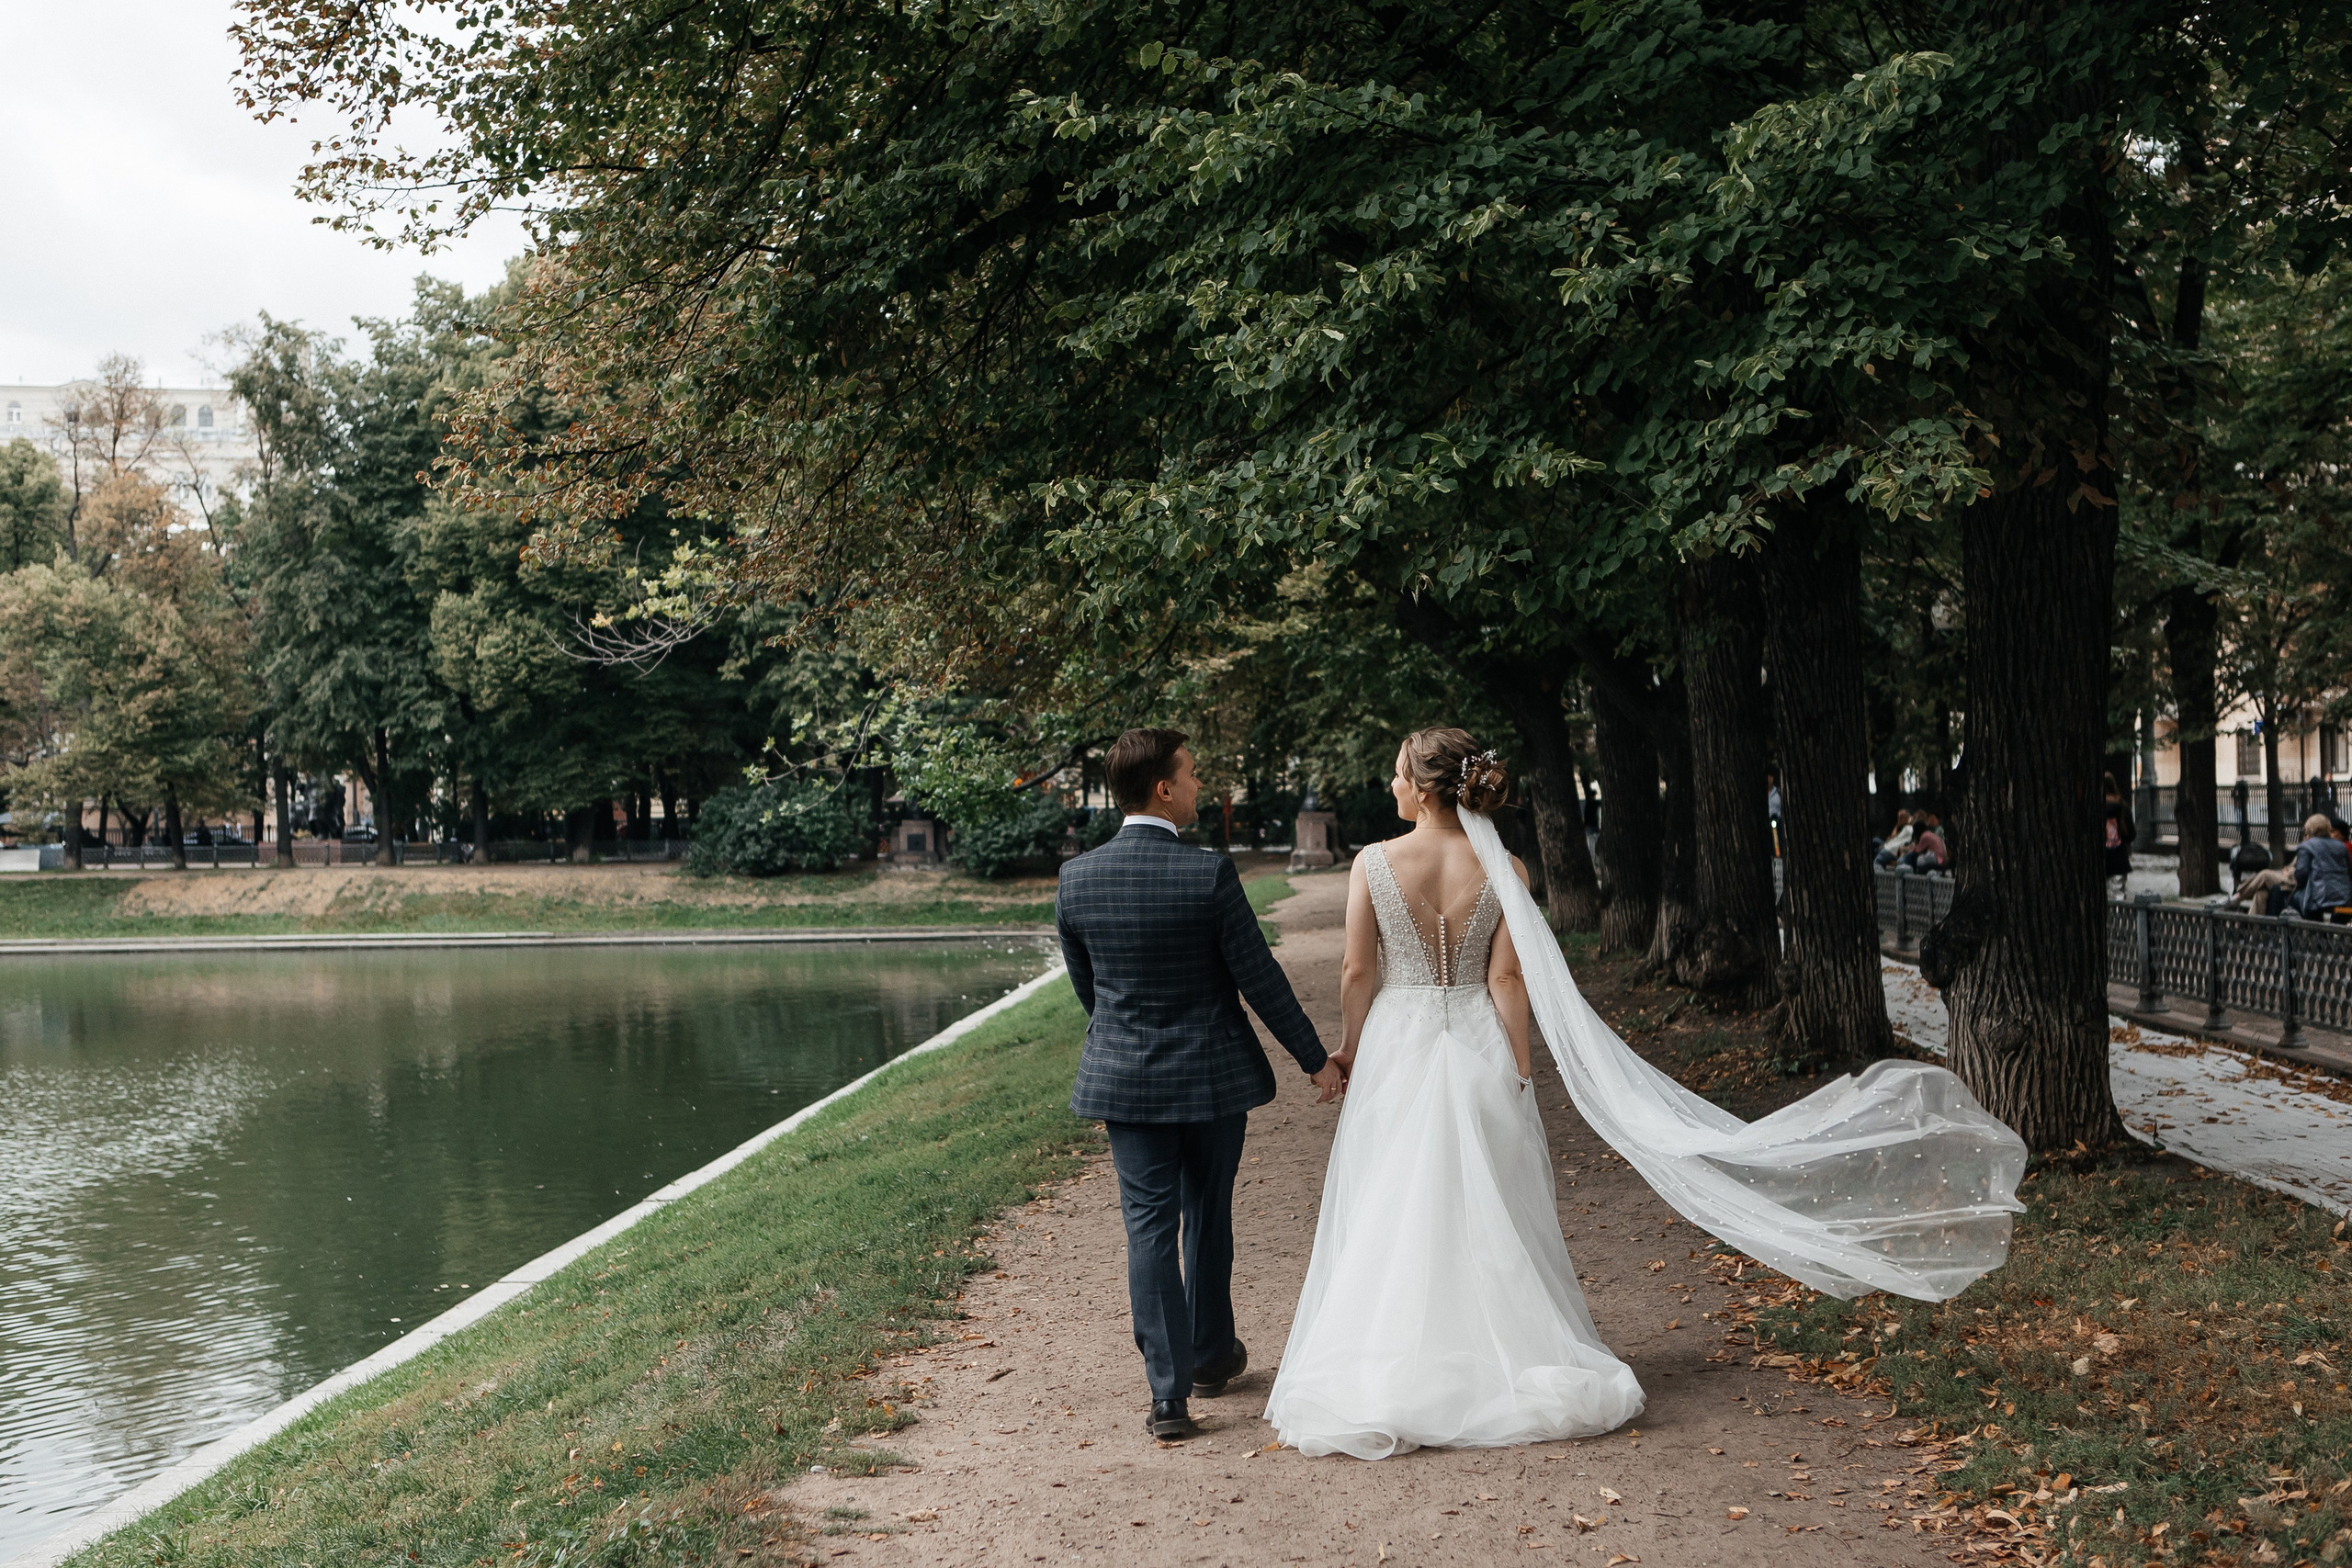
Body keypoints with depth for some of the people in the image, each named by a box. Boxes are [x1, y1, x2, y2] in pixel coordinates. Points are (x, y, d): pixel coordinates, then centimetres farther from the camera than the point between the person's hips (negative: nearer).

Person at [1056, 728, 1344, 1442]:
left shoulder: (1076, 878, -5)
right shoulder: (1209, 873, -17)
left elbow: (1083, 983, 8)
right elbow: (1260, 978, -12)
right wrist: (1317, 1060, -2)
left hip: (1124, 1079, 2)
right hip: (1212, 1074, -2)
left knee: (1149, 1227, 4)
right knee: (1207, 1217, 17)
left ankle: (1169, 1393, 0)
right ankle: (1211, 1353, 35)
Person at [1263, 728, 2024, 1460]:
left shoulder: (1373, 864, -11)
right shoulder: (1500, 869, -5)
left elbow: (1357, 972, -8)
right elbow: (1507, 979, -7)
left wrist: (1351, 1051, 5)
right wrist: (1519, 1069, -3)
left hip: (1394, 1049, -2)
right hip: (1478, 1055, 2)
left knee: (1390, 1216, 7)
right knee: (1486, 1214, 13)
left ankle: (1385, 1380, 11)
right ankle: (1500, 1363, 19)